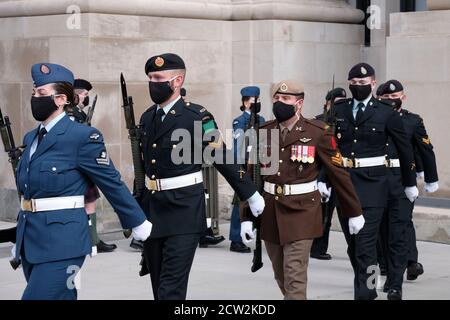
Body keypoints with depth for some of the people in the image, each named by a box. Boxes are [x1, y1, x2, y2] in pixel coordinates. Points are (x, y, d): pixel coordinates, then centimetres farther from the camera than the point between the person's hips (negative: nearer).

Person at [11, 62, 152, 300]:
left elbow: (112, 183, -5)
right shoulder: (31, 138, 13)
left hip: (61, 242, -7)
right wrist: (21, 240, 23)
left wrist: (138, 224, 2)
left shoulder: (82, 137, -10)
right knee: (62, 296, 13)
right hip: (30, 241, 8)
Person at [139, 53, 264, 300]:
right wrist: (139, 205, 23)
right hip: (152, 212, 7)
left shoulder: (197, 116, -9)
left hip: (184, 212, -7)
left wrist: (252, 196, -2)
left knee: (172, 287, -10)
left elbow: (223, 158, -6)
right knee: (158, 285, 13)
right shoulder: (147, 117, 10)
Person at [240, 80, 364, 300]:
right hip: (270, 213, 4)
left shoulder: (318, 133, -6)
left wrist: (354, 213, 3)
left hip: (301, 212, -4)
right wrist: (246, 217, 0)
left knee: (294, 276, -11)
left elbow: (338, 173, -1)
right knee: (281, 277, 15)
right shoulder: (263, 133, 4)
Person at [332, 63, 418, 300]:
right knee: (352, 243, 13)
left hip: (372, 184, -4)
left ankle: (364, 294, -10)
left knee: (366, 242, -12)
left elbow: (405, 149, 8)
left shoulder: (386, 114, -1)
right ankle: (367, 287, 31)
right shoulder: (337, 111, 7)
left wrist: (410, 183, 13)